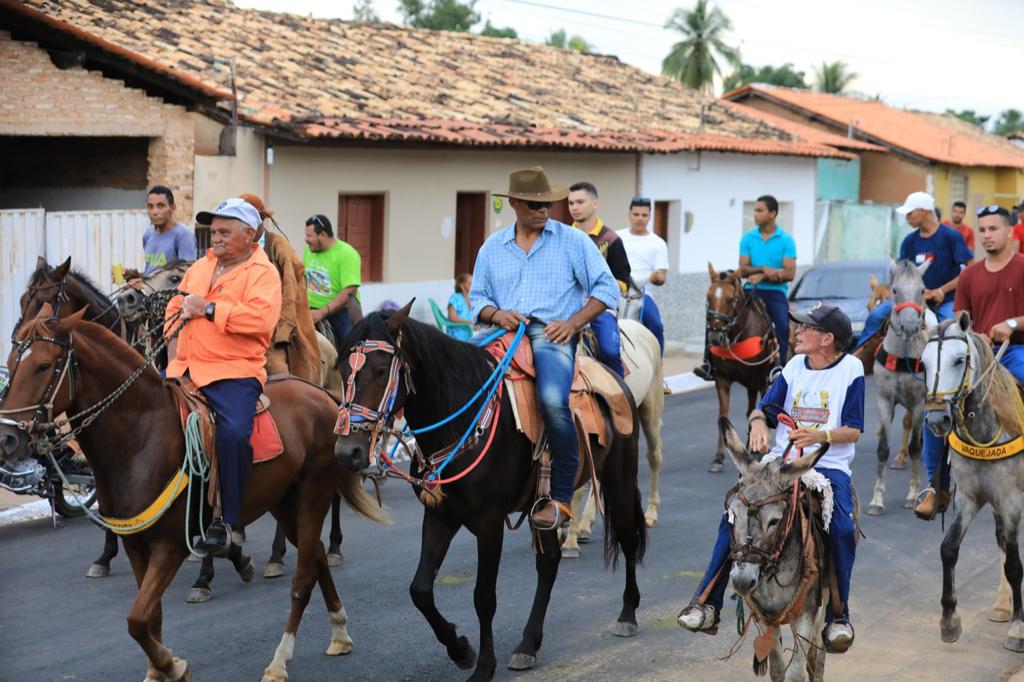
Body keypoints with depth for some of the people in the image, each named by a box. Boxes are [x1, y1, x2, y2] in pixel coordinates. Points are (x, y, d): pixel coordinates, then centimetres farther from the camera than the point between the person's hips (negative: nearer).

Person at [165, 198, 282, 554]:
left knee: (234, 433, -30)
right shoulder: (201, 266, 19)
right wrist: (174, 353, 14)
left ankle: (226, 520, -20)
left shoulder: (263, 273, -3)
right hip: (185, 369, 8)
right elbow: (175, 307, 29)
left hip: (233, 372, -7)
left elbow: (261, 318, -21)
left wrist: (209, 309, -17)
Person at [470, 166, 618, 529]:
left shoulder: (572, 241, 9)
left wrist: (573, 322, -8)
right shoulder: (492, 247, 18)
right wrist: (496, 314, -4)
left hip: (552, 333, -4)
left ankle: (561, 499, -21)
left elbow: (607, 288, 7)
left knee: (552, 399, -33)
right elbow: (477, 297, 20)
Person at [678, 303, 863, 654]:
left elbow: (853, 430, -3)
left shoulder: (851, 369, 0)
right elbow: (764, 409, 12)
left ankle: (838, 616, -10)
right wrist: (758, 423, -13)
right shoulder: (794, 366, 13)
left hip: (830, 466, -3)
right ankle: (707, 604, -12)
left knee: (842, 530, -29)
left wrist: (818, 435, -23)